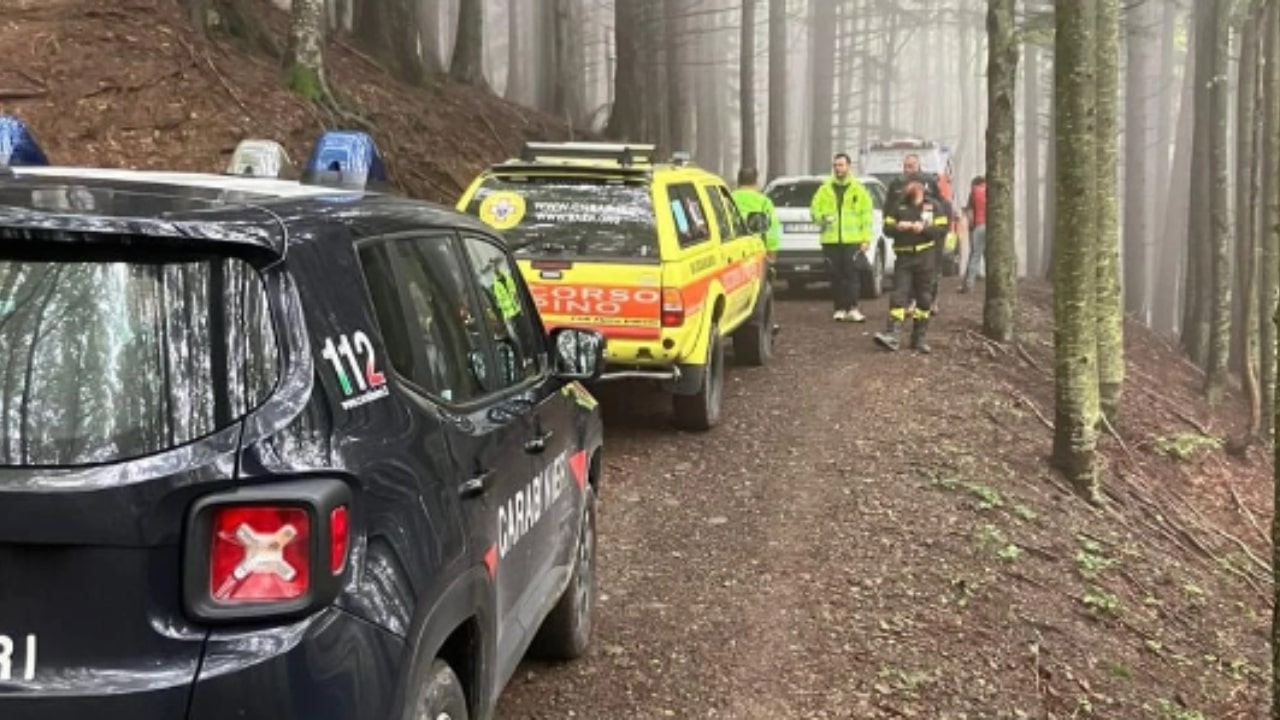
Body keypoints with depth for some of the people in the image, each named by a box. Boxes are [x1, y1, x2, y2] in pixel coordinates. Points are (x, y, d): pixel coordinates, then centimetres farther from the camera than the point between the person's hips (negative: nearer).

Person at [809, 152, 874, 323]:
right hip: (831, 240, 2)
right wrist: (821, 218, -12)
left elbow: (866, 215, 5)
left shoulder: (858, 190, 8)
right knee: (836, 276, 3)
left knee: (852, 274, -9)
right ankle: (840, 308, 10)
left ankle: (852, 308, -9)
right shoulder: (825, 189, 12)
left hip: (852, 240, -2)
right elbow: (814, 209, 11)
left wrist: (866, 239, -3)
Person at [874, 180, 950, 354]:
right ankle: (891, 336, -15)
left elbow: (942, 229, -4)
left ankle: (919, 339, 14)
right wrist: (897, 227, -15)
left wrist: (924, 228, -18)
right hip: (904, 256, 0)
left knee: (924, 298, 5)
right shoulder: (898, 207, 7)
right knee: (899, 296, -8)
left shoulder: (933, 207, 3)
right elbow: (887, 228, 6)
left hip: (925, 257, 0)